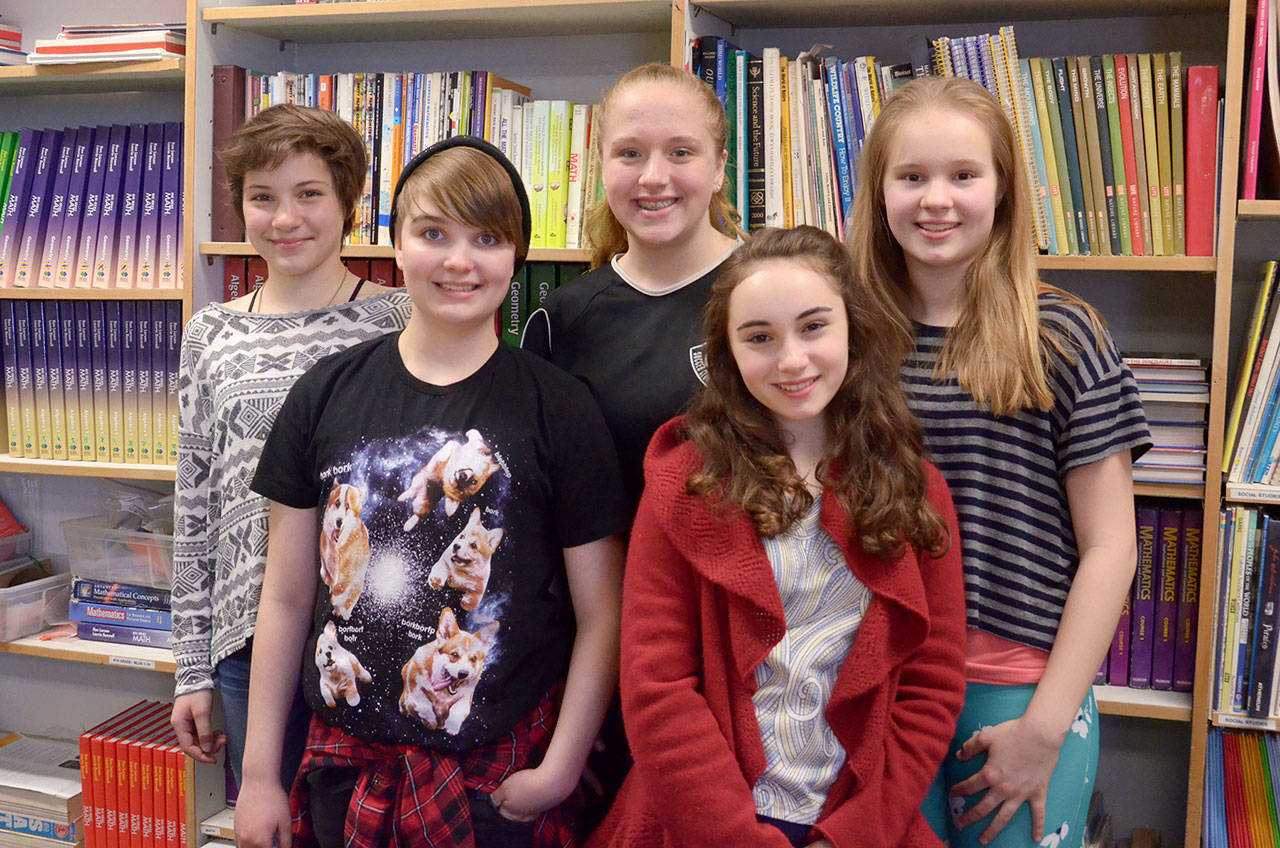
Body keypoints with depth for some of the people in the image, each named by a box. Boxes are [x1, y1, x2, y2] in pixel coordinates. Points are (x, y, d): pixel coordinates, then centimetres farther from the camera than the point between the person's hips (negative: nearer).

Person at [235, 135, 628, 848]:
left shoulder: (560, 409, -7)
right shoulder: (326, 395, 1)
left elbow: (601, 617, -5)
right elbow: (287, 598, 5)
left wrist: (558, 772, -10)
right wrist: (259, 775, 6)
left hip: (500, 777, -2)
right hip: (346, 763, 3)